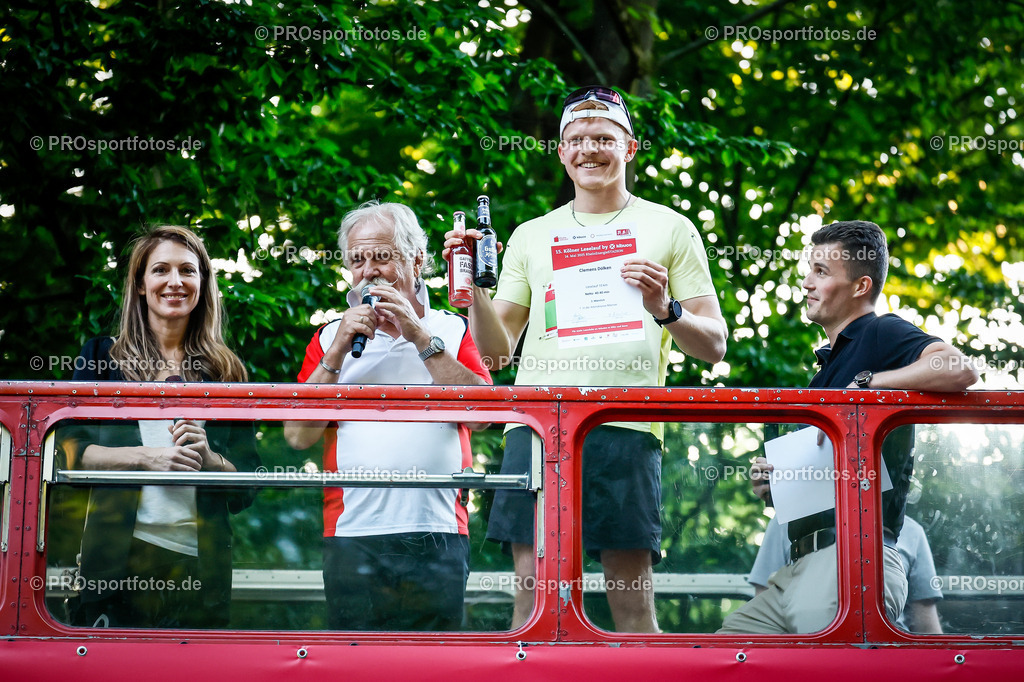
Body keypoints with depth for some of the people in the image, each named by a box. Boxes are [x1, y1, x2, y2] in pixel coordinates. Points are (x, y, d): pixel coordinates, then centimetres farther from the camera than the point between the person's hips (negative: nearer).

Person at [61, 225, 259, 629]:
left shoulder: (226, 372, 14)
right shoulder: (103, 357, 11)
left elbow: (247, 485, 11)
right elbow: (71, 451, 1)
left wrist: (208, 459, -9)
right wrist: (146, 457, -12)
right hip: (117, 557, -1)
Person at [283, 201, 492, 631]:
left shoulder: (454, 332, 13)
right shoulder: (331, 337, 15)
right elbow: (298, 435, 5)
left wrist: (420, 337, -6)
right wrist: (337, 353, -3)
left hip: (436, 535, -1)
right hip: (352, 535, 1)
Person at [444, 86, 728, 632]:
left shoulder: (670, 229, 13)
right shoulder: (531, 236, 21)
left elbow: (714, 346, 9)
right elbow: (496, 351, 17)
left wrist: (666, 310, -11)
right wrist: (474, 287, 0)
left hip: (624, 426, -2)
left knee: (632, 601, -6)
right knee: (533, 595, -2)